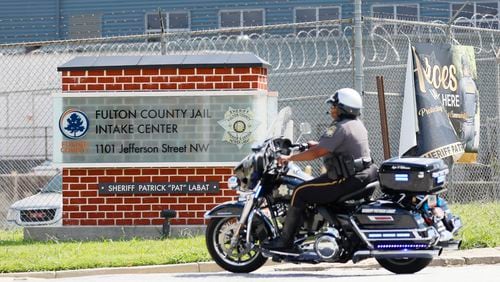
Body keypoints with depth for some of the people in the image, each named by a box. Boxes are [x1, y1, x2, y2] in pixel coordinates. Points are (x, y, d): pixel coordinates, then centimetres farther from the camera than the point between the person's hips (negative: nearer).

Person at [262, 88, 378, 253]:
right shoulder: (357, 125, 14)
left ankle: (285, 241, -7)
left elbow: (316, 153, -20)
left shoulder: (339, 128, -16)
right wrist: (317, 144, 25)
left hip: (347, 180, -10)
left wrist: (289, 158, -12)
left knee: (300, 193, -7)